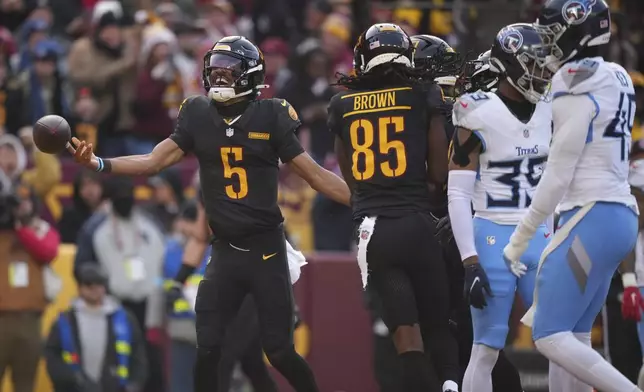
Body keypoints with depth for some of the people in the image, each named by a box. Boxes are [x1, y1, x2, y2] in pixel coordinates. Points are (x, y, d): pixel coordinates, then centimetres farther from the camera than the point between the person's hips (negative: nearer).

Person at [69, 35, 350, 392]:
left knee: (279, 351, -3)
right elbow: (155, 161, -1)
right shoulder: (198, 115, 2)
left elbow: (315, 175, -1)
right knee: (207, 349, -2)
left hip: (266, 249, -3)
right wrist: (99, 164, -15)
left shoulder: (269, 117, -5)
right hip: (225, 251, 3)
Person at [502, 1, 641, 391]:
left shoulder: (578, 82, -12)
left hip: (592, 219, -10)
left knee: (551, 337, -11)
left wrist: (521, 238, -8)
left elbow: (559, 174, -13)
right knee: (573, 338, 12)